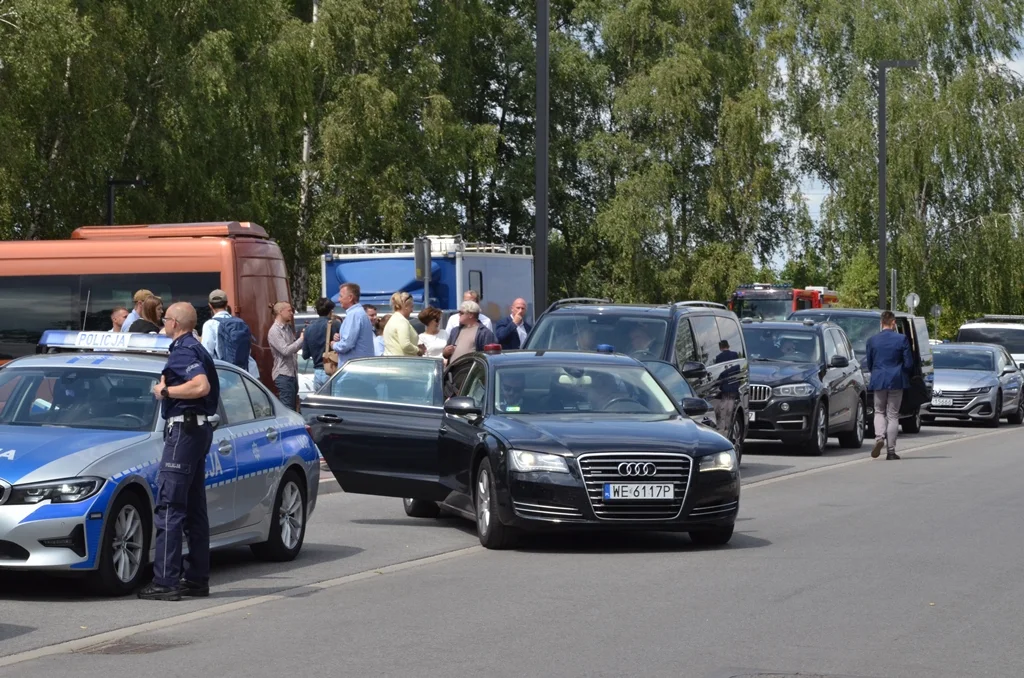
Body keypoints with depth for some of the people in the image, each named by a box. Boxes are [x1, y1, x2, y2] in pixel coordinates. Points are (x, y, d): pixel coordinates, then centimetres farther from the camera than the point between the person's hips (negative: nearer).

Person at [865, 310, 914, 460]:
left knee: (879, 412, 16)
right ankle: (891, 450, 4)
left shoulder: (872, 341, -1)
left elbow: (868, 365, 6)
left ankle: (879, 437, -10)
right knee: (893, 415, 6)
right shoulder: (902, 339, -7)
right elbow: (909, 364, -4)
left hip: (878, 381, 1)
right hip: (897, 381, -1)